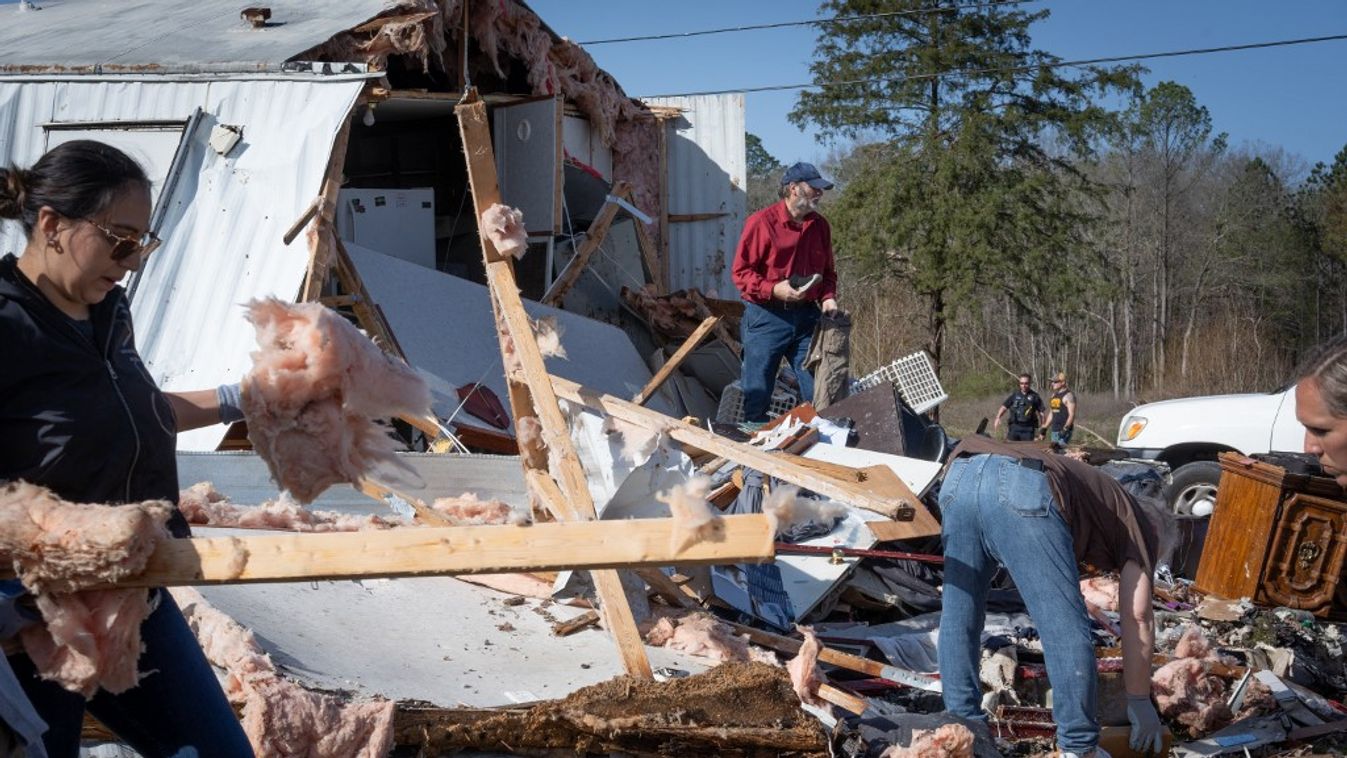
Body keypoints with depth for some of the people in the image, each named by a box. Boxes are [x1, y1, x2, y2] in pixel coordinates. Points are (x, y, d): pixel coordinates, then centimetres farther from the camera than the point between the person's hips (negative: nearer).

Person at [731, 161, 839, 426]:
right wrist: (774, 290, -19)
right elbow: (741, 272, -7)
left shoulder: (820, 225, 9)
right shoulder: (761, 222, -8)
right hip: (766, 317, -5)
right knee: (756, 393, 1)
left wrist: (827, 297, 0)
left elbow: (827, 272, 19)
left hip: (806, 317, 5)